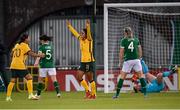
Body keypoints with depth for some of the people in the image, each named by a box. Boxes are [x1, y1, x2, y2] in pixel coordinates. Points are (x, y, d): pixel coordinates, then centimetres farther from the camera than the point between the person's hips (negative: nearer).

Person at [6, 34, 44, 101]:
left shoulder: (16, 45, 18)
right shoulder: (25, 45, -2)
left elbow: (12, 54, 24)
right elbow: (30, 53, -14)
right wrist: (39, 55, -9)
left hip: (13, 65, 7)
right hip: (20, 66, -7)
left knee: (12, 81, 11)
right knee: (29, 78, -1)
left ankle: (8, 97, 7)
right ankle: (30, 95, -8)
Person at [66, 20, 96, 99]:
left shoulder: (89, 40, -6)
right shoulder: (81, 39, 12)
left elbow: (88, 33, -25)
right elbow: (75, 32, 24)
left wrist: (88, 26, -41)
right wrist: (69, 26, 32)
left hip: (89, 62, -8)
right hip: (83, 62, 8)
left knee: (90, 79, -3)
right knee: (79, 77, 4)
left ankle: (93, 94, 5)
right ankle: (87, 91, 15)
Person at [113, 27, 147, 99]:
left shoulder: (123, 40, 0)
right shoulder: (136, 40, 8)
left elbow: (121, 52, -1)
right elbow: (140, 51, 10)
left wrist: (120, 62, 7)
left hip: (127, 60, -2)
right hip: (136, 60, 2)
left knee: (122, 76, 4)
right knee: (141, 75, 6)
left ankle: (117, 94, 5)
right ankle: (145, 92, 0)